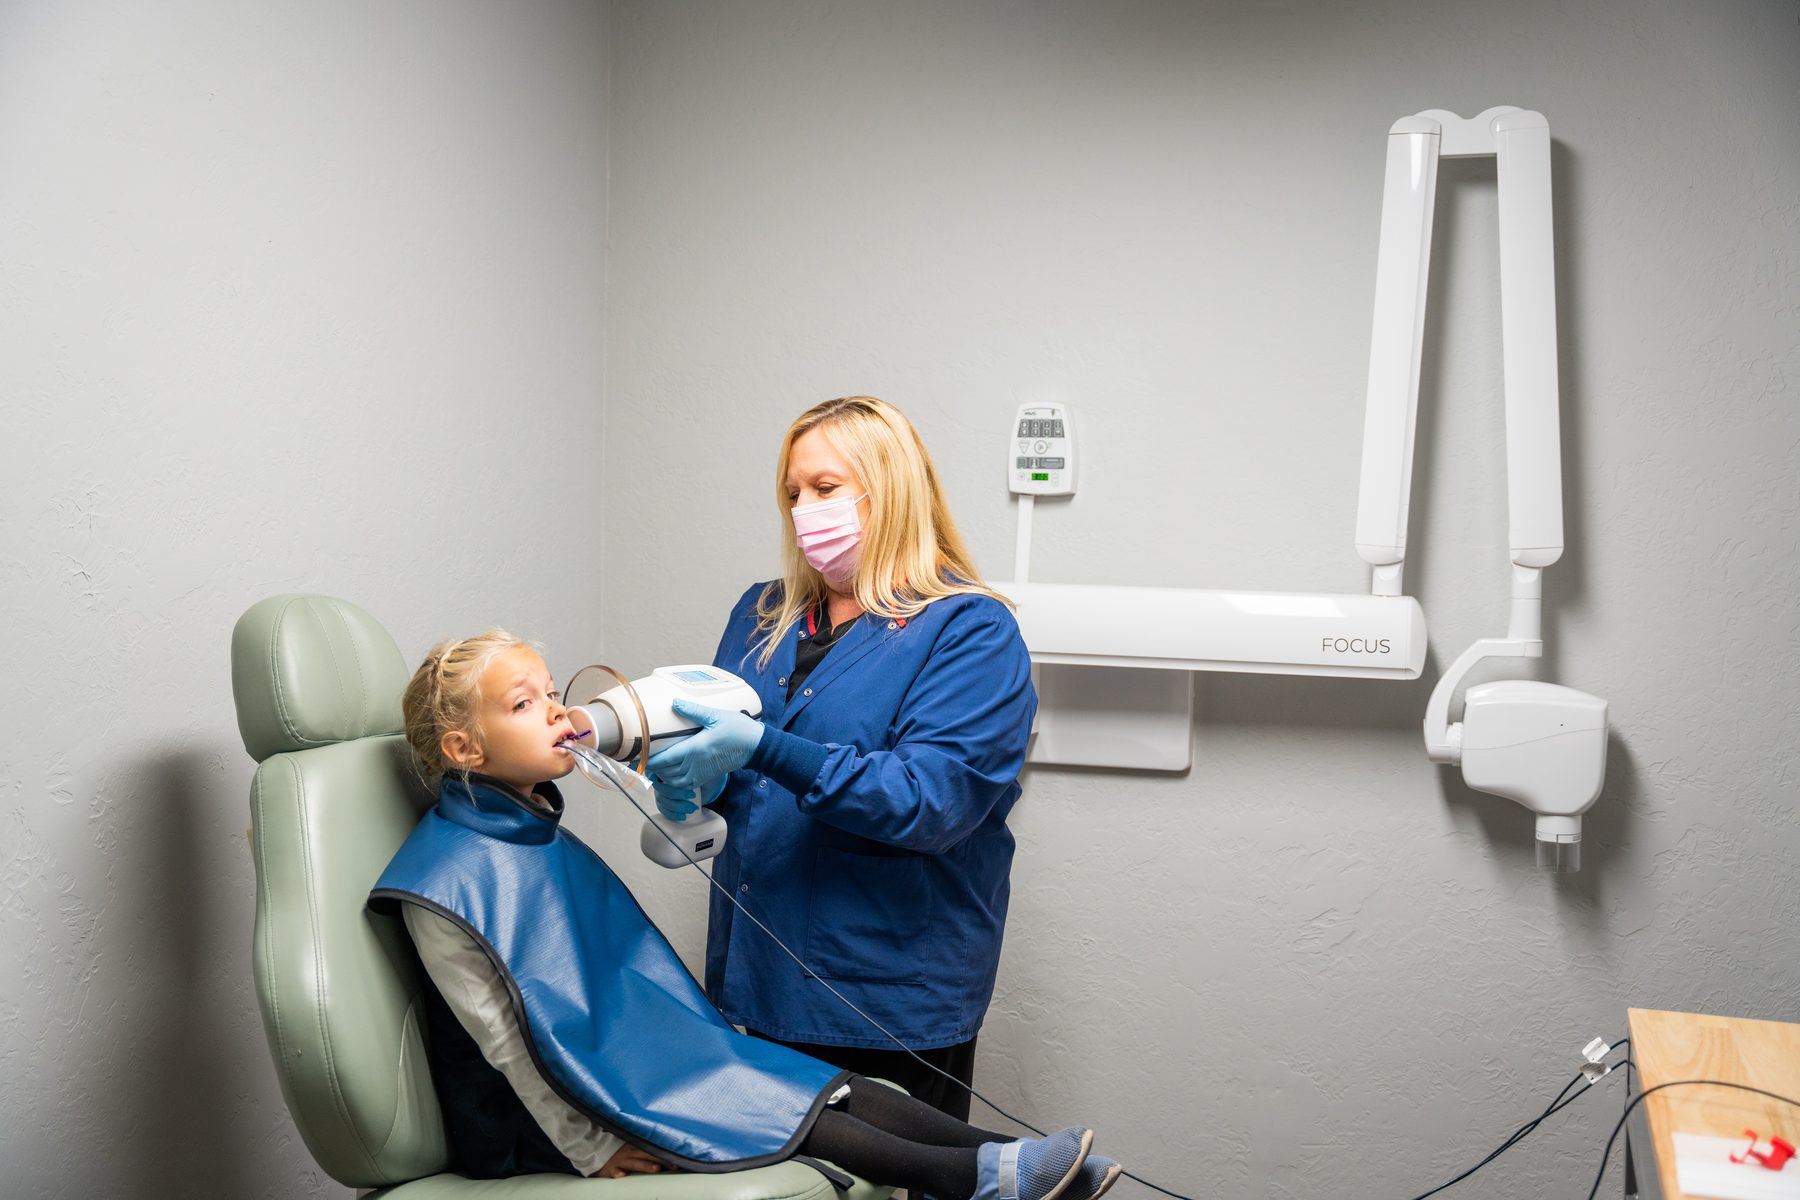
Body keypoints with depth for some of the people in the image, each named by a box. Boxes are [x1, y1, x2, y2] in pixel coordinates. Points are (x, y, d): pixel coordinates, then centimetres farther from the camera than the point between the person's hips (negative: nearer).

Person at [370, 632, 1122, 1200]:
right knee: (783, 1115, -20)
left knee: (831, 1088, -8)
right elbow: (502, 1037, -18)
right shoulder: (447, 880, -18)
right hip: (547, 1108, -8)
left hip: (628, 1053, 8)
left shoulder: (547, 842, 10)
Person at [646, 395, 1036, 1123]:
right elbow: (723, 753, 13)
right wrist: (690, 773, -12)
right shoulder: (761, 616, 11)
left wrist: (764, 750, -29)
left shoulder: (971, 632, -10)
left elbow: (932, 798, -21)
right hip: (756, 984, 6)